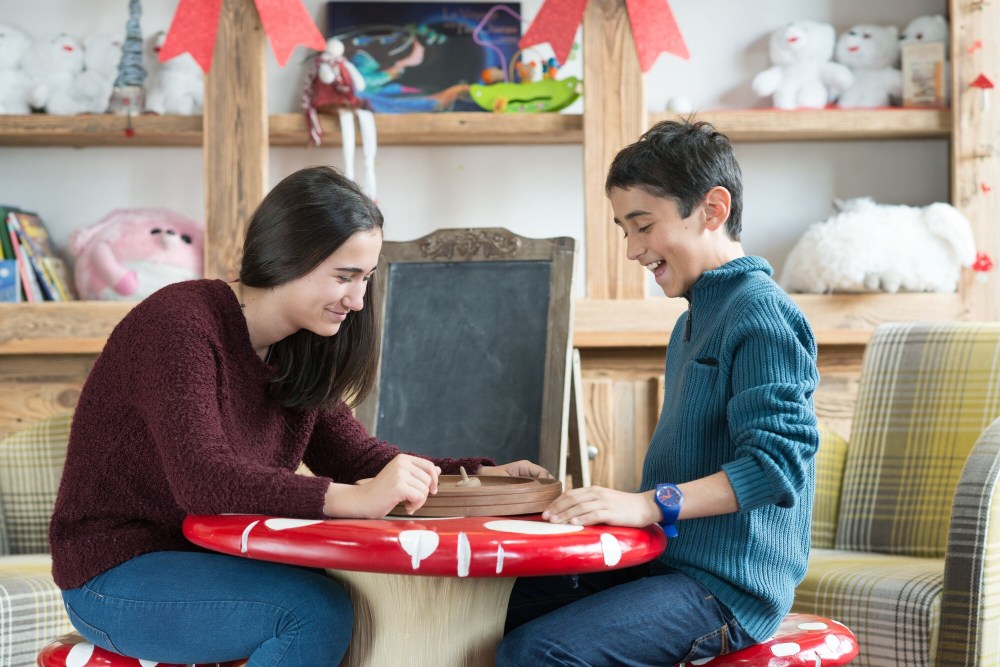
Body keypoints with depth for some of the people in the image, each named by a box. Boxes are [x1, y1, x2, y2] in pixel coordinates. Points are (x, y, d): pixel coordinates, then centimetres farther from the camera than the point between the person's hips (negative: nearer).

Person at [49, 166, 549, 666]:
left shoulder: (300, 352, 5)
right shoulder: (179, 324, -21)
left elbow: (355, 456, 4)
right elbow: (202, 478, -33)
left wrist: (479, 476, -11)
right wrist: (354, 500, -44)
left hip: (215, 561, 8)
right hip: (116, 576, -7)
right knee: (316, 611, -28)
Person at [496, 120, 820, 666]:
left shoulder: (763, 316, -14)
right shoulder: (693, 318, 18)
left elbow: (779, 461, -24)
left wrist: (649, 503, -28)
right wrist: (613, 501, 9)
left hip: (729, 588, -10)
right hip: (668, 560, 10)